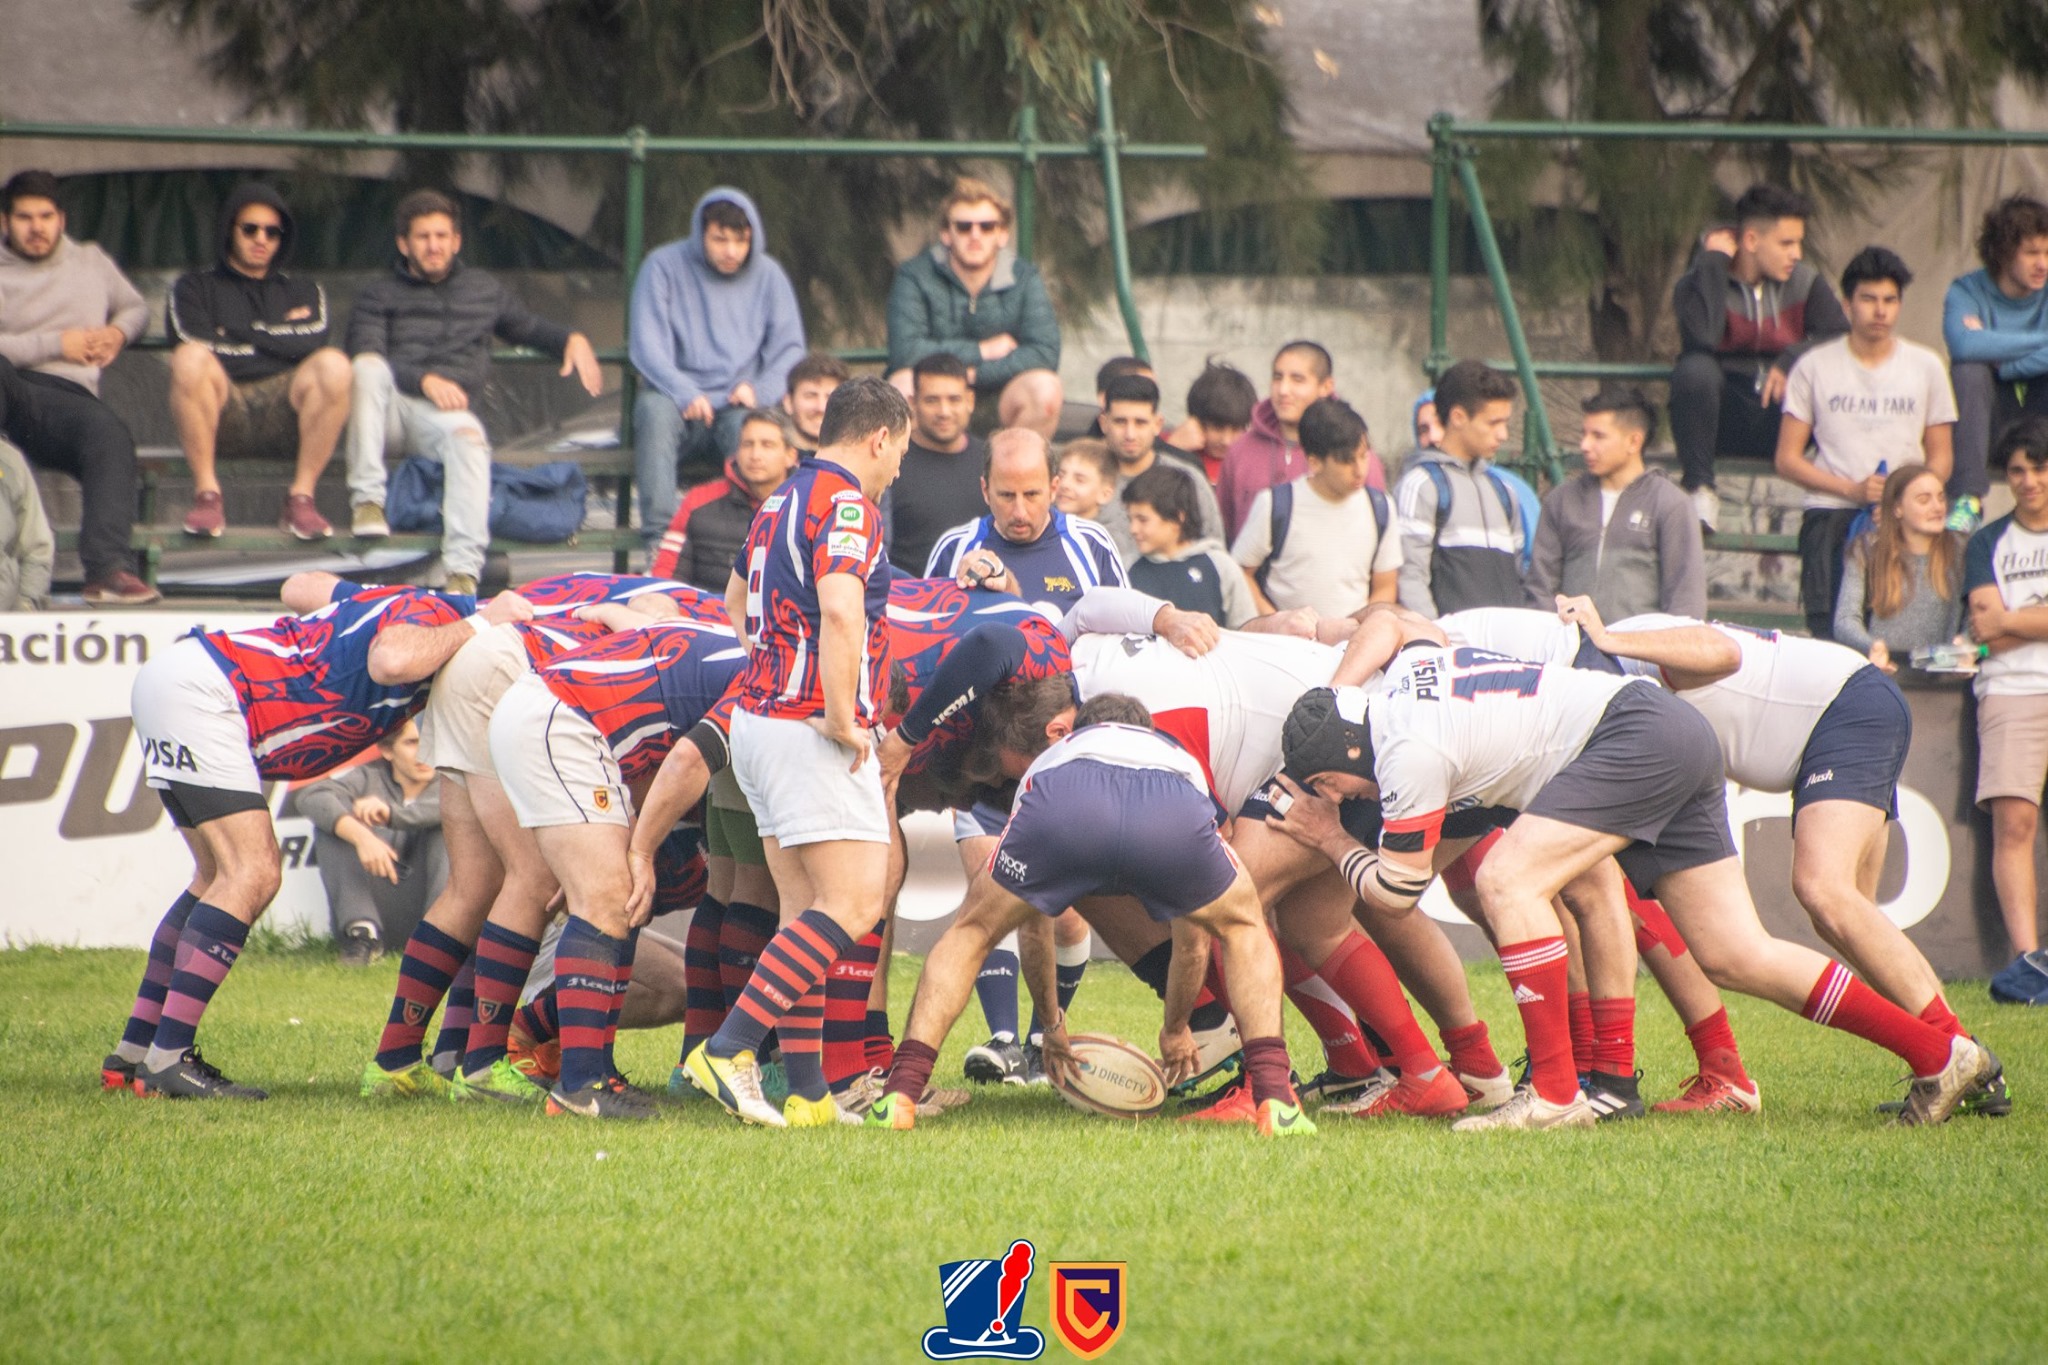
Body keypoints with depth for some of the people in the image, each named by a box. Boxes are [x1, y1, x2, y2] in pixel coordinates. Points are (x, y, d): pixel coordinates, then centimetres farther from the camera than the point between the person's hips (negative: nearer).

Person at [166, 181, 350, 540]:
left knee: (333, 365, -30)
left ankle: (301, 498, -23)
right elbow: (192, 346, 0)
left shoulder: (305, 292, 27)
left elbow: (313, 342, 4)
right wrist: (277, 339, 6)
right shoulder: (195, 288, 22)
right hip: (223, 408, -1)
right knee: (190, 360, -34)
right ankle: (206, 495, -25)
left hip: (285, 410, 1)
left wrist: (240, 334, 5)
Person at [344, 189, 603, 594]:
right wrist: (425, 379, -17)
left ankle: (463, 571, -53)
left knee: (468, 436, -38)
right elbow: (365, 354, 0)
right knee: (368, 366, -36)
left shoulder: (484, 291, 27)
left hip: (444, 413, 0)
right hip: (389, 409, 0)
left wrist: (572, 340, 18)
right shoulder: (380, 295, 18)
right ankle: (367, 499, -37)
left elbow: (528, 327, 41)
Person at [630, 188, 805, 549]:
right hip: (682, 408, -1)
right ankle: (659, 538, -42)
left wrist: (760, 391, -11)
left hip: (739, 408, 1)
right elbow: (646, 345, -6)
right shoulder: (664, 266, 3)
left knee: (750, 425, -35)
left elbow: (790, 349, 10)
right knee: (653, 408, -35)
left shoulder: (767, 275, 11)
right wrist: (684, 393, -22)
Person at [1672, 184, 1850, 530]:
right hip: (1724, 420, -2)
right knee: (1695, 368, -35)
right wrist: (1714, 262, -19)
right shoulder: (1699, 284, -6)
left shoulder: (1805, 284, 6)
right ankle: (1699, 491, -20)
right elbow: (1702, 338, -28)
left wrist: (1791, 361, -24)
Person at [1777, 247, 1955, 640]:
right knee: (1830, 633, -17)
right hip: (1831, 515, -1)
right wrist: (1852, 489, -9)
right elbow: (1787, 459, 6)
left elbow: (1940, 458, 15)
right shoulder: (1814, 367, 9)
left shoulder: (1926, 367, 13)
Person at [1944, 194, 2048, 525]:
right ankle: (1969, 498, -33)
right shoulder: (1967, 292, -8)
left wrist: (2005, 364, -24)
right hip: (1988, 421, -1)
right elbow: (1964, 344, -30)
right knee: (1969, 370, -30)